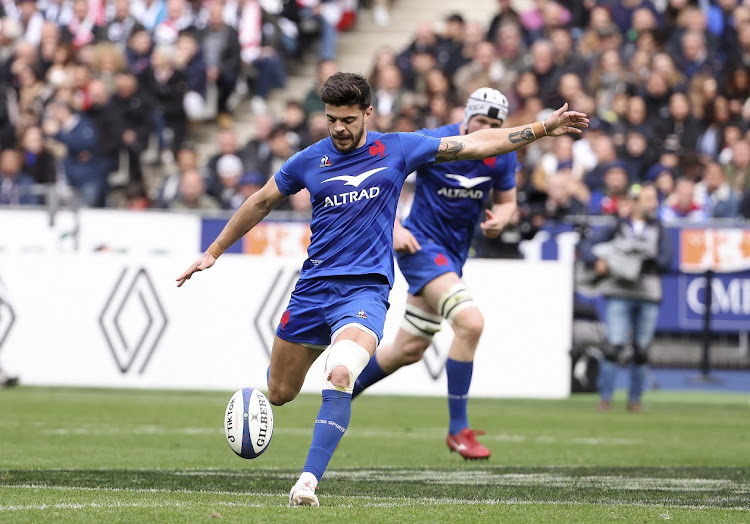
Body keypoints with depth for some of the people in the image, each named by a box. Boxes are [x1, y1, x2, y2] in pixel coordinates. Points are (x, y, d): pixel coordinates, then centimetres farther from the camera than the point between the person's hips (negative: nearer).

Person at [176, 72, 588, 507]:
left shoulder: (396, 150, 2)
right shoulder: (310, 161, 4)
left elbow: (474, 145, 5)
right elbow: (261, 203, 18)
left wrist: (542, 128, 2)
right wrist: (213, 252, 21)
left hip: (365, 288, -3)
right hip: (313, 287, 3)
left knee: (340, 377, -29)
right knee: (279, 394, 9)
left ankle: (310, 479, -28)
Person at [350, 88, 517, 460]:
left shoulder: (502, 158, -1)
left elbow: (507, 202, 14)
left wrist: (498, 220, -9)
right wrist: (394, 228, -19)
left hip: (454, 256, 7)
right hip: (422, 245, -7)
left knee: (409, 351, 14)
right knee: (470, 322, -26)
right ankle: (458, 429, -17)